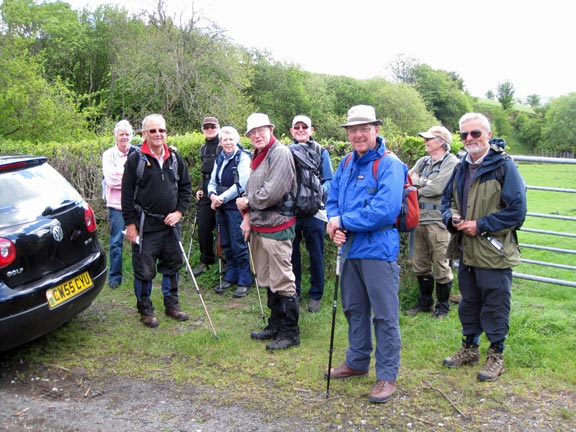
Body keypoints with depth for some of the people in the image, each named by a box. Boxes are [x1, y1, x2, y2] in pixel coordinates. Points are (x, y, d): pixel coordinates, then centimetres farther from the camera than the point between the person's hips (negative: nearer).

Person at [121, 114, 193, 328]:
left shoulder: (175, 158, 8)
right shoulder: (136, 159, -5)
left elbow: (185, 187, 14)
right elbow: (127, 194, -4)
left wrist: (179, 212, 1)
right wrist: (130, 223, -8)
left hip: (171, 223, 4)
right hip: (145, 226, -4)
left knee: (172, 266, 13)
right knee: (144, 269, 1)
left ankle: (172, 304, 28)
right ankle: (145, 309, 17)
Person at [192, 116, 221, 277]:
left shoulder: (224, 146, -6)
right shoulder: (203, 148, 16)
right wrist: (201, 189, 15)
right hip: (206, 194, 6)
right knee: (203, 228, 6)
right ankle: (206, 261, 20)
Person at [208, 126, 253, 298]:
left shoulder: (243, 157, -8)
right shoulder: (219, 159, 15)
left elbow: (241, 184, -16)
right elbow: (212, 182, 16)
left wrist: (222, 198, -14)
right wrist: (212, 195, -6)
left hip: (236, 206, -7)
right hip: (221, 207, 7)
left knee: (239, 245, -4)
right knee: (226, 245, 14)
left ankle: (244, 282, 7)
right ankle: (230, 277, 27)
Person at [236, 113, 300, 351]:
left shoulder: (280, 153, -12)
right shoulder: (257, 157, 18)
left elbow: (272, 193, -21)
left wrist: (247, 203, -6)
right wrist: (247, 216, 5)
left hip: (276, 227, -10)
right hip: (258, 226, 10)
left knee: (282, 282, -4)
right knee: (267, 280, 17)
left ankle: (289, 332, 7)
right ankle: (275, 325, 30)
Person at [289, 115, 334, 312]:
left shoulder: (321, 152, 3)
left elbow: (329, 181, 0)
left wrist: (319, 191, -19)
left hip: (314, 211, -2)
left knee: (316, 255, 5)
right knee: (292, 254, 10)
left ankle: (315, 295, 17)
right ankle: (293, 291, 25)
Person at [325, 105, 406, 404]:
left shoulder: (389, 165, -14)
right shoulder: (346, 163, 10)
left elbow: (385, 211, -24)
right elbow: (333, 198, 13)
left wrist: (344, 221, -17)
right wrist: (334, 222, -10)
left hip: (378, 250, -8)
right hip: (350, 248, 8)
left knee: (384, 315, 2)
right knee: (354, 309, 20)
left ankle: (387, 376, 16)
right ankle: (357, 362, 38)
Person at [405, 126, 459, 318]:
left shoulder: (451, 162, -6)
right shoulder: (422, 162, 18)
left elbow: (436, 188, -17)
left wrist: (417, 184, -2)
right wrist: (423, 182, -9)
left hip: (438, 220, -7)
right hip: (420, 218, 7)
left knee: (441, 266, 0)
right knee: (420, 264, 14)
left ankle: (443, 306, 15)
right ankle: (425, 302, 29)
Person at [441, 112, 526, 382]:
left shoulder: (504, 167, -11)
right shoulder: (461, 168, 11)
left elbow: (516, 211, -14)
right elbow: (447, 201, 18)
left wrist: (480, 225, -17)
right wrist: (452, 218, -4)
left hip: (494, 253, -7)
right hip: (466, 251, 7)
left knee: (495, 306, 5)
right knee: (468, 303, 19)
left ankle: (496, 356, 21)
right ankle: (469, 348, 34)